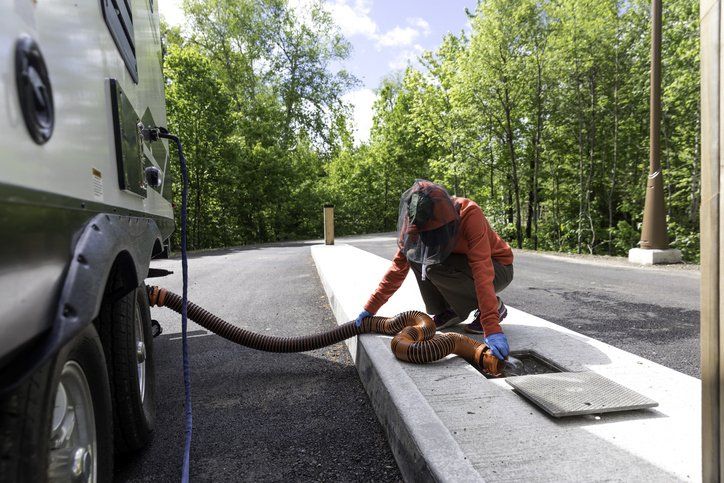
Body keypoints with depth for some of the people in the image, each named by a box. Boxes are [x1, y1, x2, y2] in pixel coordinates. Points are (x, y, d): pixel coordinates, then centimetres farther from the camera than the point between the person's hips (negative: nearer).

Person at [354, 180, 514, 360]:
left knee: (436, 268, -29)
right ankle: (448, 311, 1)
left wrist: (492, 328, -46)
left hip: (498, 268, -5)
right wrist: (370, 308, -13)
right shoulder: (418, 225, -16)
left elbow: (482, 270, -39)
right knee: (415, 255, -17)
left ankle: (495, 306, -8)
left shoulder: (470, 214, -32)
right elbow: (399, 266, -10)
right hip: (462, 262, 5)